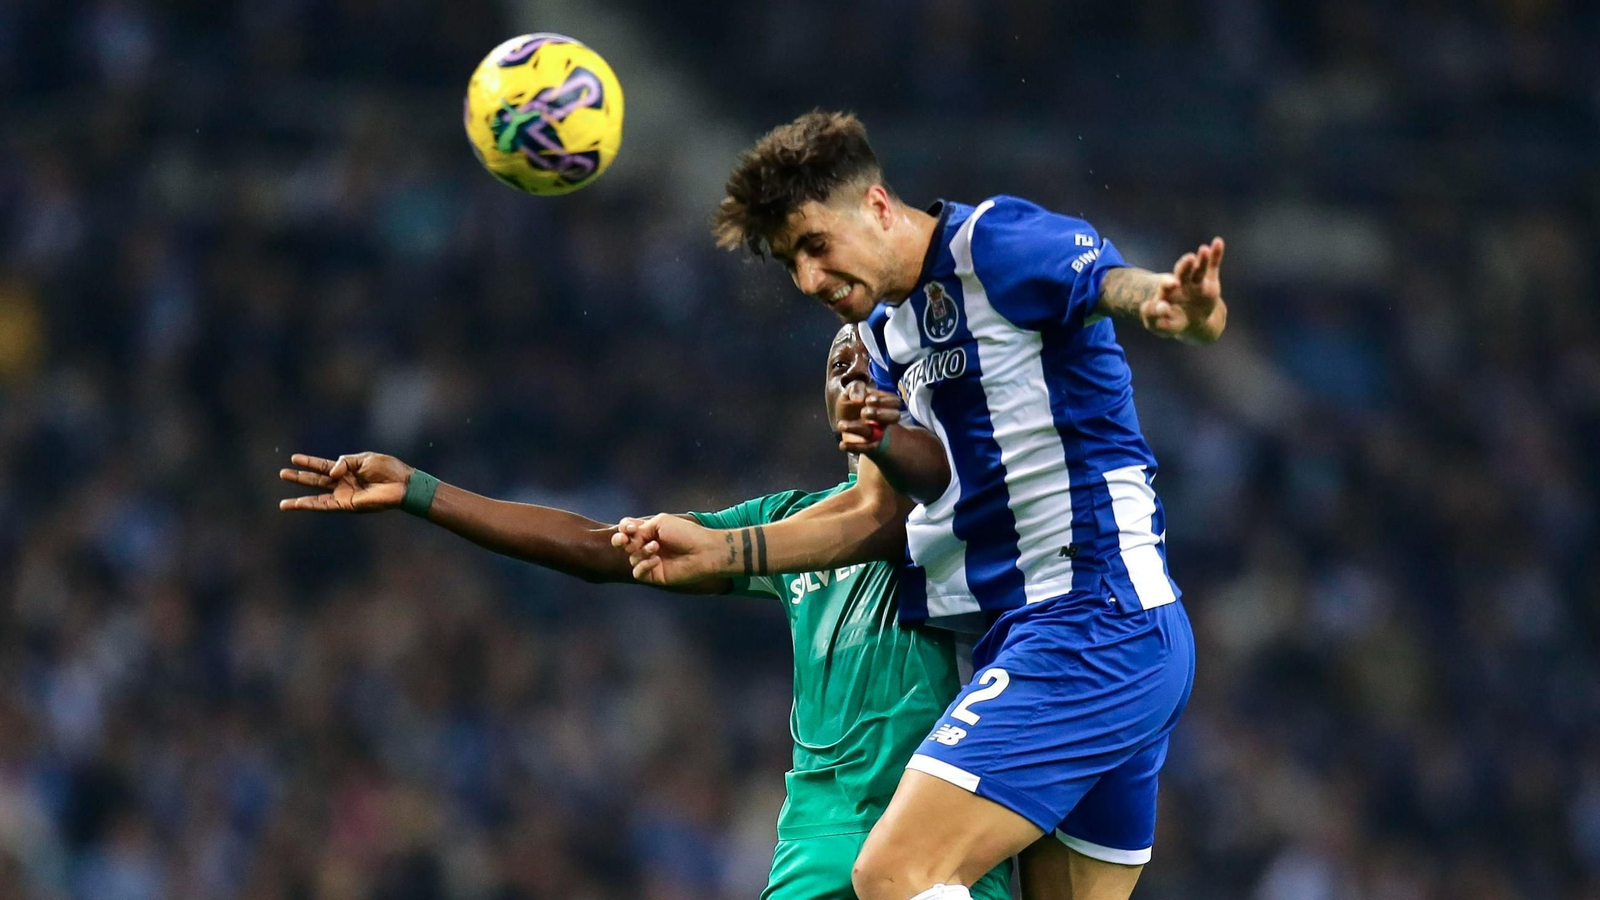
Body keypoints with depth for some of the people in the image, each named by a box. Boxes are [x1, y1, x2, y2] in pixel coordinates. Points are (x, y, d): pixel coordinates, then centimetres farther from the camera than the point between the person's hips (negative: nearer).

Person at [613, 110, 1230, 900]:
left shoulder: (995, 244, -10)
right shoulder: (886, 330, 17)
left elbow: (1127, 286, -25)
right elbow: (878, 512, 24)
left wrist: (1181, 309, -49)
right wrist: (717, 551, 16)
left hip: (1091, 623, -10)